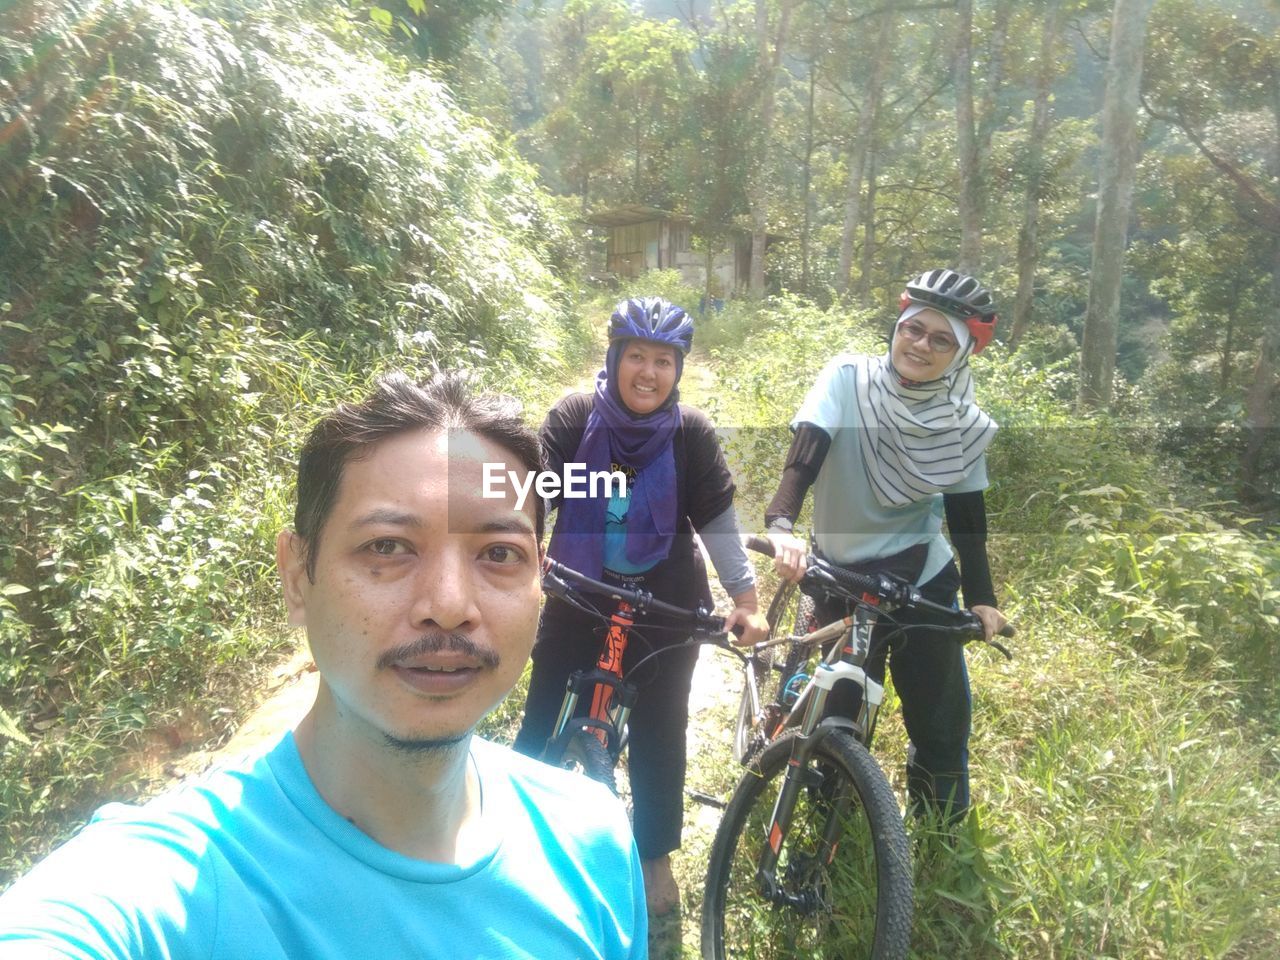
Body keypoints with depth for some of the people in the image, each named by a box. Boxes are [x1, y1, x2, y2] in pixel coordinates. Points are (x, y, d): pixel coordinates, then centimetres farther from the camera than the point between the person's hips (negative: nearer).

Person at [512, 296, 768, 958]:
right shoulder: (574, 418, -9)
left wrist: (745, 598, -12)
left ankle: (656, 864, 30)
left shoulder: (692, 434, -9)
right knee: (541, 728, 7)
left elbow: (719, 521, -6)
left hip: (665, 611, 0)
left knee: (658, 736, 9)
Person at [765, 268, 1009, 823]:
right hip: (842, 579, -2)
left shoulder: (966, 426, -5)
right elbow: (802, 460, -23)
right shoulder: (848, 379, -12)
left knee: (943, 726, 9)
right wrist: (781, 527, -40)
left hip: (924, 581, 2)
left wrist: (982, 599, -3)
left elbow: (966, 518, 3)